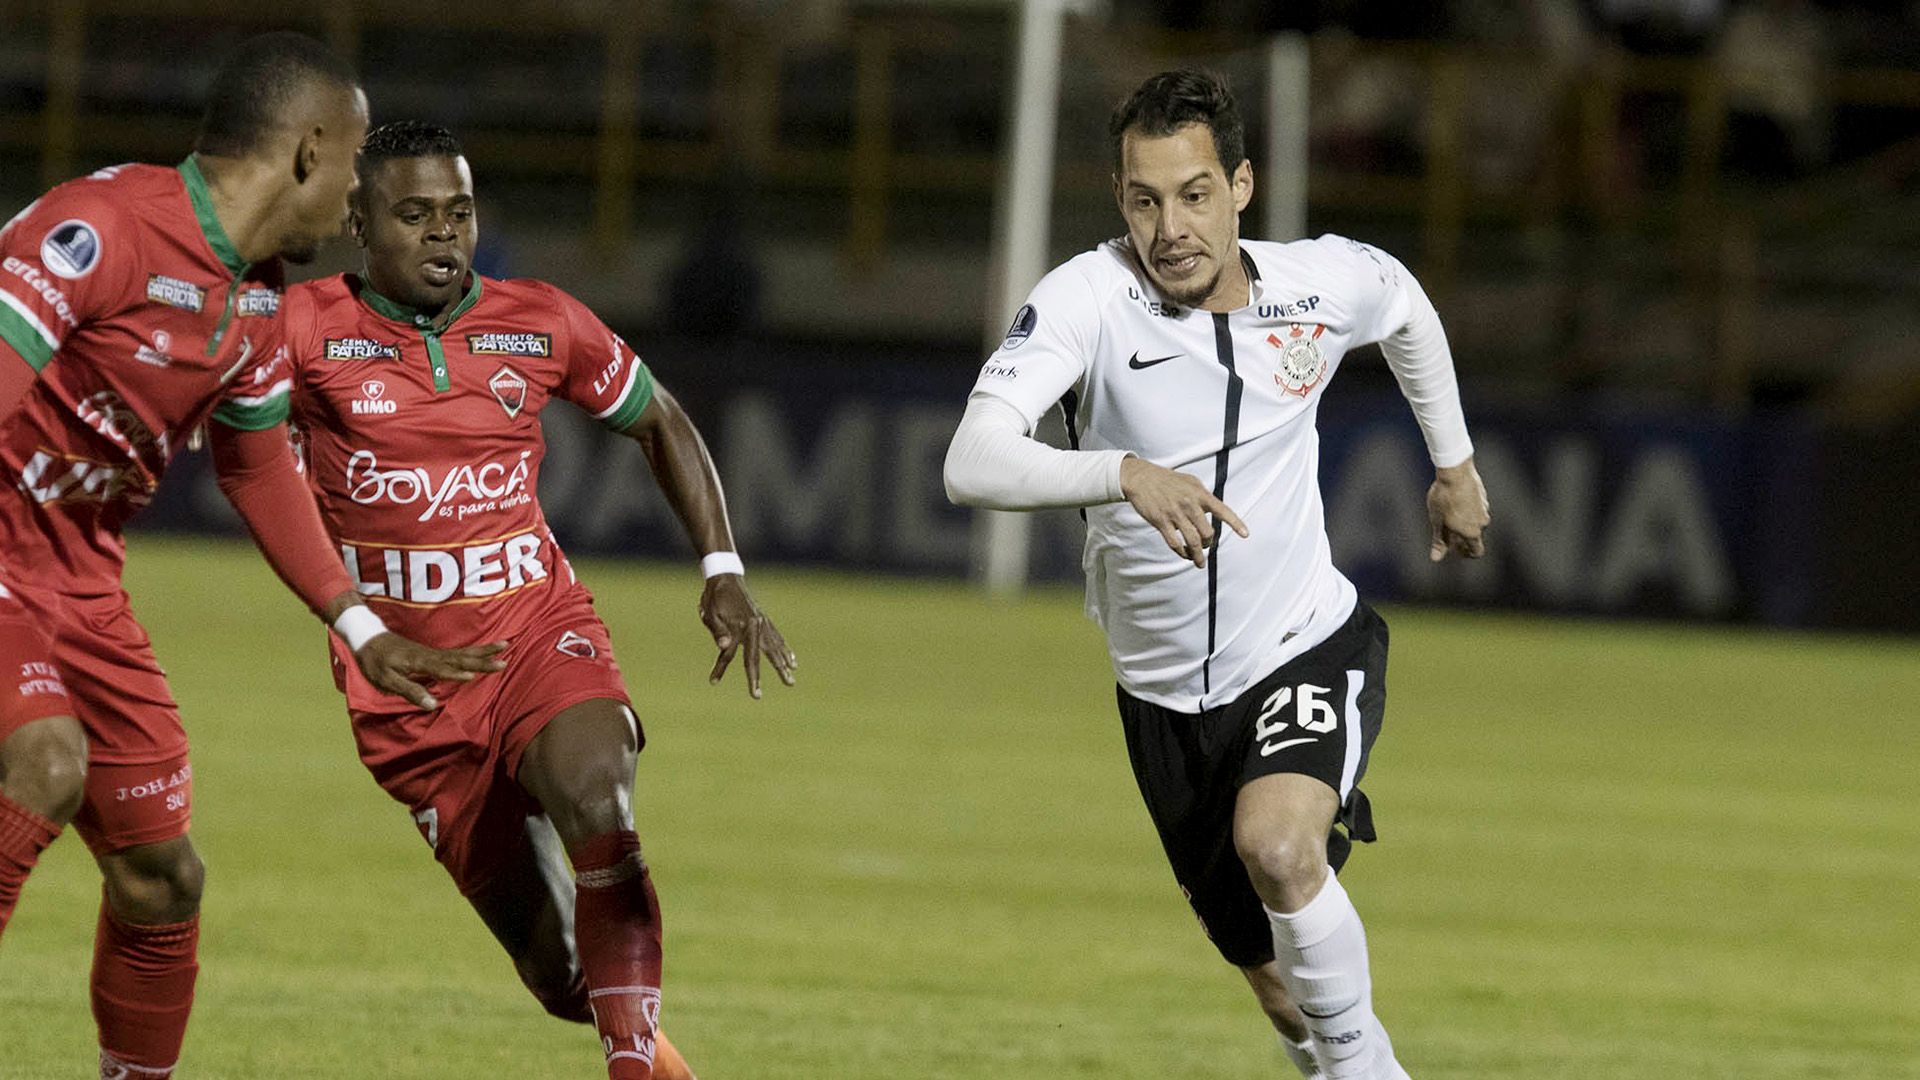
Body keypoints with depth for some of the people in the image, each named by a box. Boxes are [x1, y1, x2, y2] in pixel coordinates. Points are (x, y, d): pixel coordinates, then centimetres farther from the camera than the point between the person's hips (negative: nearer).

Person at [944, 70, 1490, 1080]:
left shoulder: (1325, 283, -11)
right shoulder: (1088, 298, -20)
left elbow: (1407, 308, 16)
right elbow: (970, 464, -35)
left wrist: (1454, 463, 24)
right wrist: (1126, 474, -50)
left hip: (1309, 647, -1)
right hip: (1168, 694, 1)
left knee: (1274, 844, -32)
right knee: (1279, 983, 11)